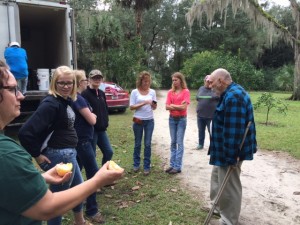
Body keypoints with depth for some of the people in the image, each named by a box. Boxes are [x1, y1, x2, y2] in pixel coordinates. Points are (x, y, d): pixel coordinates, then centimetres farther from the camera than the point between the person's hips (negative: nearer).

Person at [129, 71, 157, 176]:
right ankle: (136, 164, 27)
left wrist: (152, 103, -15)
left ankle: (147, 166, 13)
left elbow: (154, 107, 8)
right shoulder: (135, 92, -4)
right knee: (137, 144, 10)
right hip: (138, 121, -1)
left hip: (149, 121, 1)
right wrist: (143, 103, -19)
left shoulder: (152, 92, 3)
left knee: (147, 144, 3)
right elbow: (131, 107, -8)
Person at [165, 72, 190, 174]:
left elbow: (184, 107, -15)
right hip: (172, 119, 5)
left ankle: (178, 166, 4)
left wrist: (172, 105, -6)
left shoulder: (186, 91, -6)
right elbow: (167, 107, -2)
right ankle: (172, 164, 17)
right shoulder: (170, 92, 6)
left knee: (179, 143, -1)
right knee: (173, 142, 10)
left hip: (181, 119, -4)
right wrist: (178, 106, -14)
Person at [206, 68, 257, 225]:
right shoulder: (232, 93, 10)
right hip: (224, 149, 11)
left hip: (229, 151, -11)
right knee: (218, 177, 25)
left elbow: (233, 131, -29)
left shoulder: (233, 97, -26)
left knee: (229, 185, 5)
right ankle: (219, 206, 44)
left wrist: (231, 156, -25)